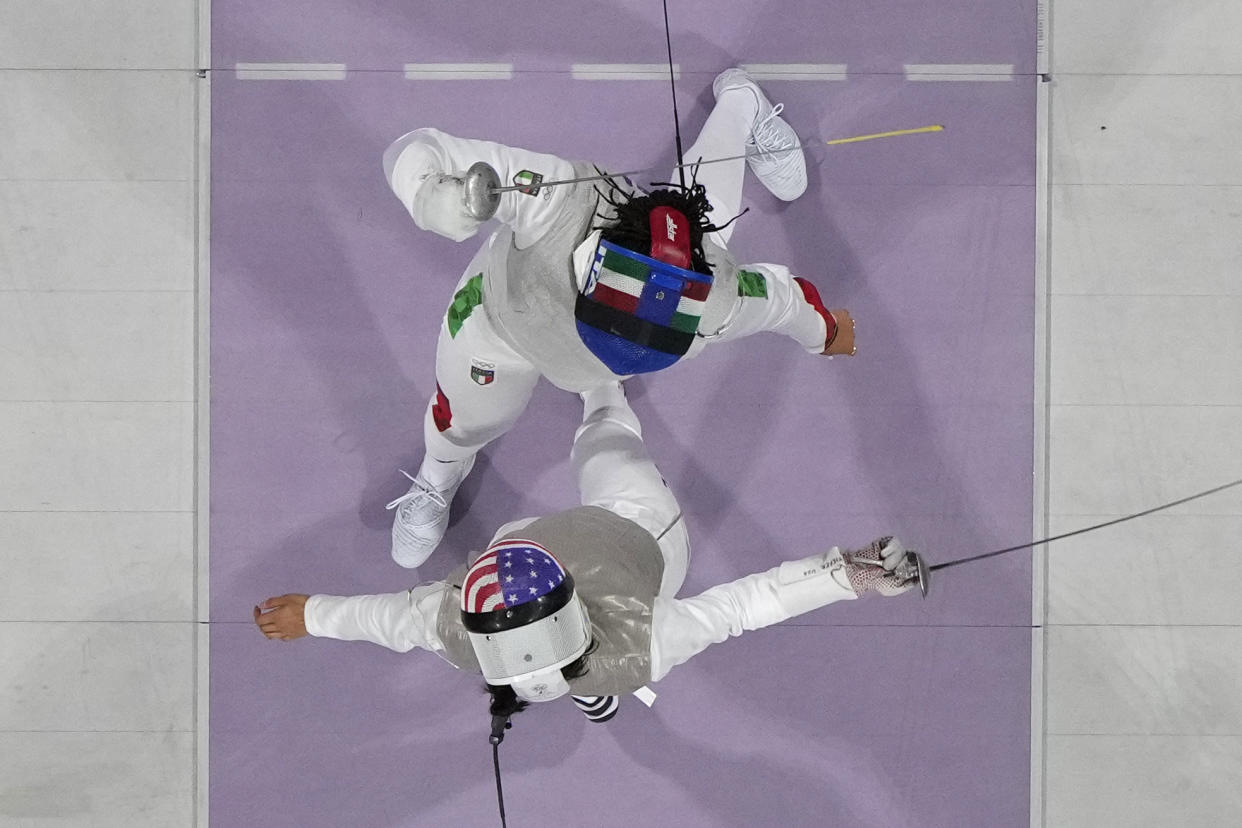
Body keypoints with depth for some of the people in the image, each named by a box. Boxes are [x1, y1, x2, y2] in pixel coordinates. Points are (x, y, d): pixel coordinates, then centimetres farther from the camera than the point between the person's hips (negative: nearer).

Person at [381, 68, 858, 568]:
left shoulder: (715, 298, -44)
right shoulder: (553, 201, -53)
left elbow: (777, 296, -19)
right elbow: (415, 152, -45)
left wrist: (824, 332, 4)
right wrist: (434, 196, -69)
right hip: (509, 304, -1)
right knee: (467, 422, 21)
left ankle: (740, 104, 61)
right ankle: (438, 479, 60)